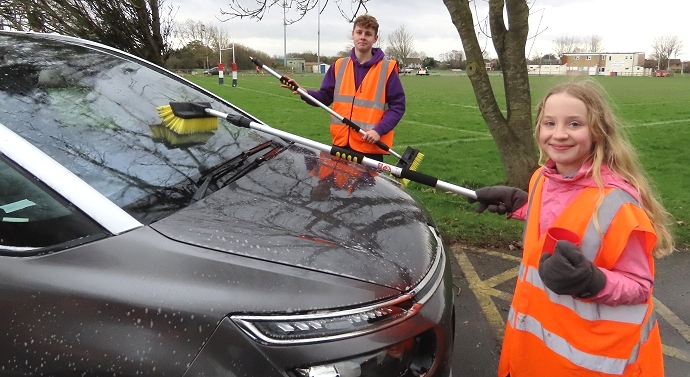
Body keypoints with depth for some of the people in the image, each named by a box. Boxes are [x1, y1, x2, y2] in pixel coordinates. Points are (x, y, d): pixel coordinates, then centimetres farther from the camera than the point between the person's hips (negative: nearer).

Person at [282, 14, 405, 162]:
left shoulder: (387, 69, -3)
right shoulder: (339, 66, 8)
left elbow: (398, 105, -4)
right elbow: (325, 96, 10)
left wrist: (379, 130, -17)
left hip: (371, 145, -3)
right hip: (342, 142, 4)